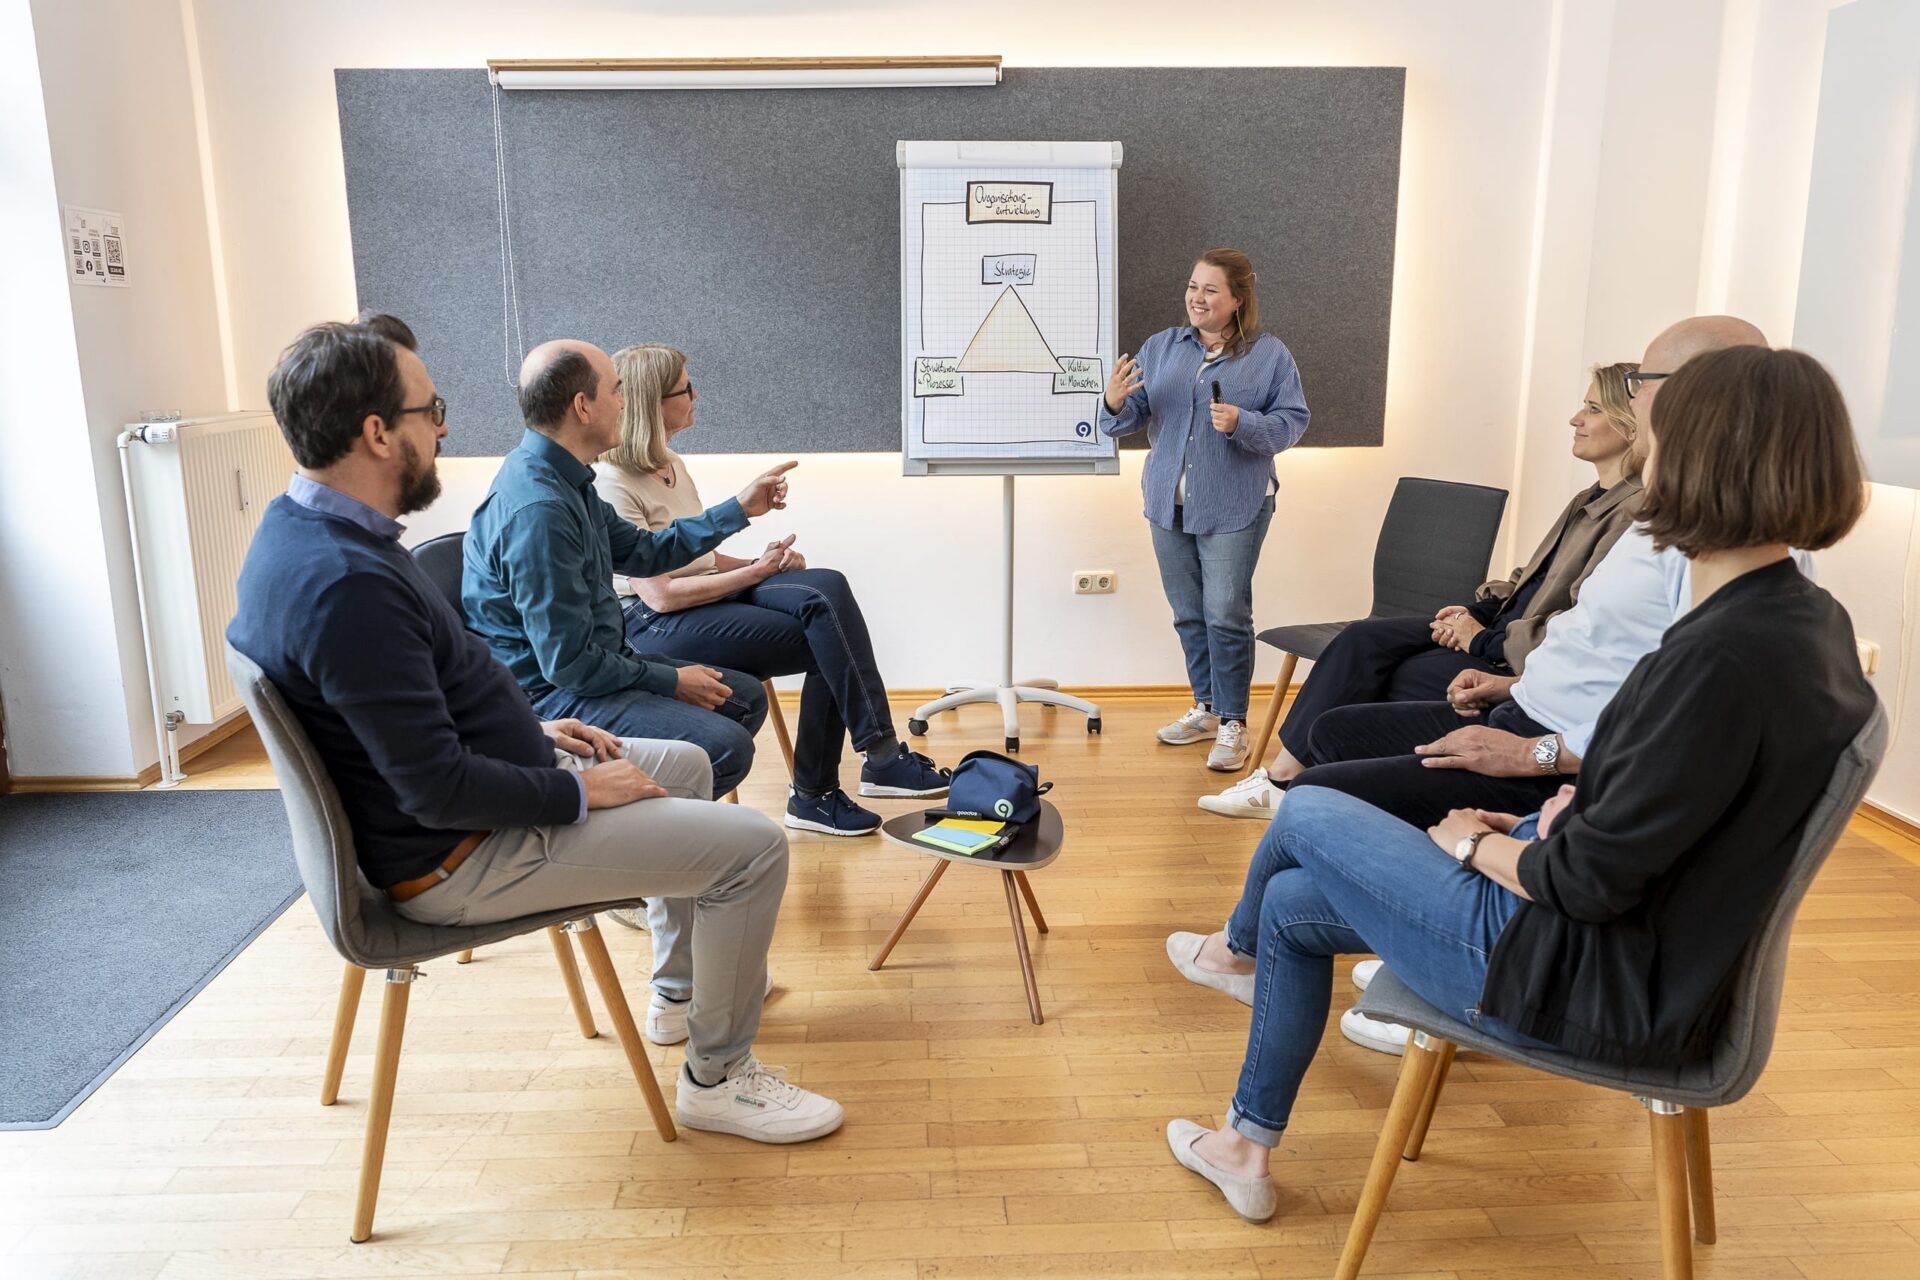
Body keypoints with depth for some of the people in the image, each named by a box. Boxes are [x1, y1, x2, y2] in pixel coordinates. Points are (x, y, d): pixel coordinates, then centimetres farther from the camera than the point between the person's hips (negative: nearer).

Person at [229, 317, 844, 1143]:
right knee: (754, 846, -11)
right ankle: (718, 1077, 8)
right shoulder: (347, 584, -30)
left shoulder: (305, 528, 3)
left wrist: (532, 730, 10)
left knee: (686, 764, 23)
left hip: (461, 794, 11)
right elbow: (441, 790, -30)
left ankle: (689, 982, 37)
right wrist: (580, 791, -15)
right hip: (455, 861, -11)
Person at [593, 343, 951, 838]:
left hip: (710, 595, 8)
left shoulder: (671, 464, 14)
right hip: (654, 626, -7)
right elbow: (659, 595, -18)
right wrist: (754, 573, -13)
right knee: (825, 641, -21)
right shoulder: (611, 483, -13)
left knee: (826, 587, -21)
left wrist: (759, 562, -1)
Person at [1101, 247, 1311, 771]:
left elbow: (1292, 423, -6)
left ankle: (1232, 724, 7)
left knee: (1226, 615, -6)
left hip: (1233, 509, -4)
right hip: (1169, 505, 5)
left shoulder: (1270, 354, -3)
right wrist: (1115, 403, -19)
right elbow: (1132, 419, 4)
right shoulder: (1160, 347, 8)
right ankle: (1206, 708, 28)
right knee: (1188, 614, 12)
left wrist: (1242, 423, -23)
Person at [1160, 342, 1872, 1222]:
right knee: (1294, 903, 16)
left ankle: (1238, 943, 44)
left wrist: (1475, 844, -6)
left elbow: (1592, 880, -26)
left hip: (1597, 983, -9)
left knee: (1306, 813, 8)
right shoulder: (1809, 621, 1)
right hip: (1660, 957, 9)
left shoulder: (1727, 656, -31)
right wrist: (1584, 802, 3)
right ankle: (1248, 1148, 37)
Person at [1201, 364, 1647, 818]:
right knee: (1363, 639, -7)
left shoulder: (1635, 511, -17)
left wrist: (1484, 640, -17)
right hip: (1499, 627, 9)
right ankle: (1282, 777, -8)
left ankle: (1287, 782, -1)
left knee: (1403, 676, -16)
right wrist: (1478, 608, 5)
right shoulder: (1591, 500, 14)